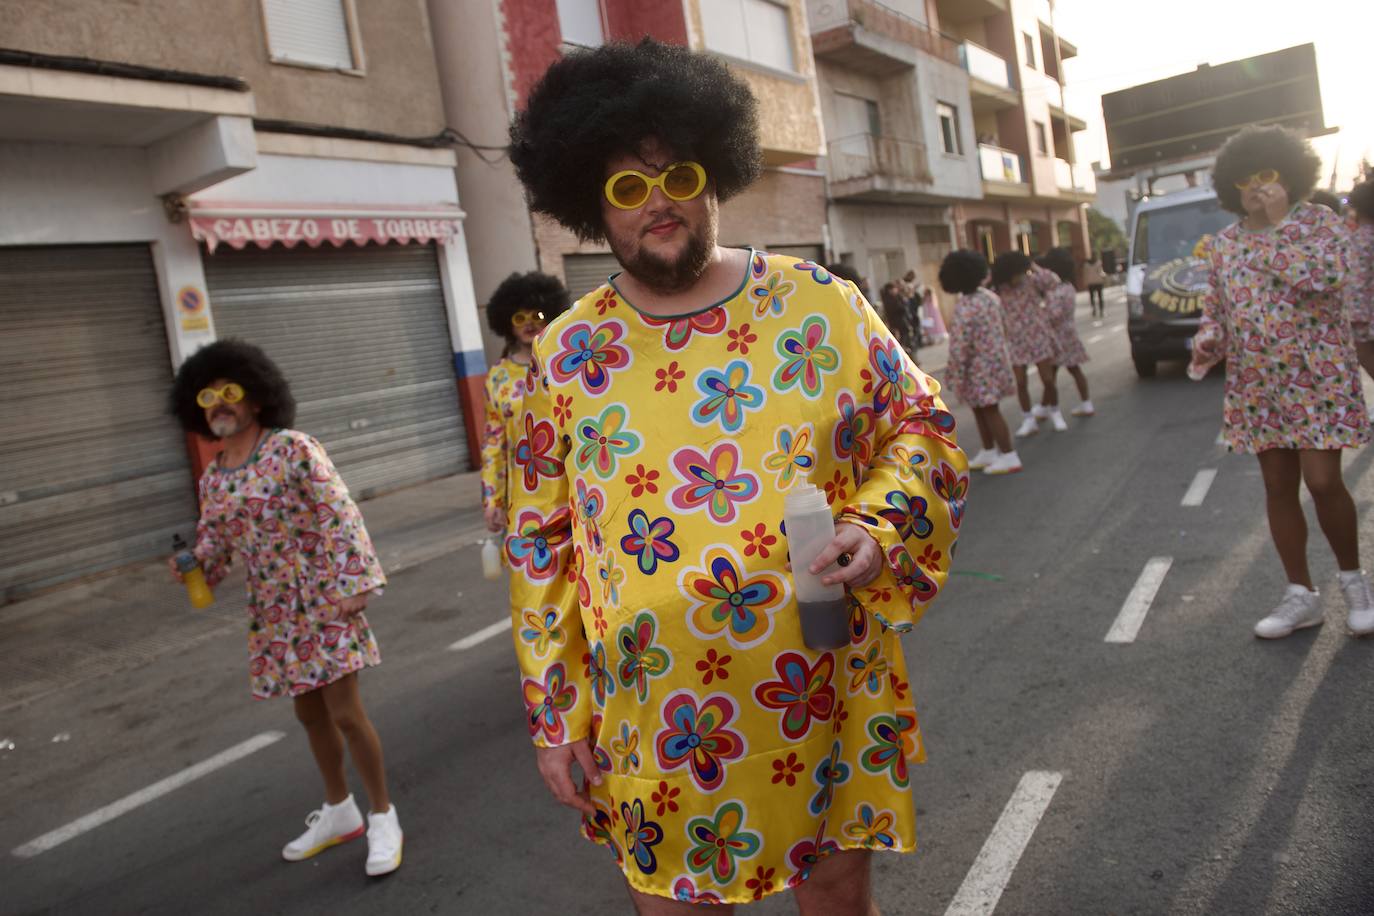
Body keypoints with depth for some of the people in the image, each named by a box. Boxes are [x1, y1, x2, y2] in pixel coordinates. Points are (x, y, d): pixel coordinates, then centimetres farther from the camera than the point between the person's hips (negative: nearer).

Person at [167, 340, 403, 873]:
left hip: (322, 601, -7)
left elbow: (339, 515, -16)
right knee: (310, 714, 17)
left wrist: (352, 585, -22)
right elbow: (213, 544, 14)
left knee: (345, 713, -5)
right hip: (273, 612, 7)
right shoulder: (213, 479, 9)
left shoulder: (292, 449, -11)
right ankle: (339, 813, 35)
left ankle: (383, 818, 13)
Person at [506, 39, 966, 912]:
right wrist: (554, 714, 2)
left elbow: (920, 422, 7)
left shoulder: (819, 302, -2)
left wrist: (877, 525, -13)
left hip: (829, 699, 1)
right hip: (654, 722, 0)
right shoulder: (566, 354, -2)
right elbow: (540, 546, 2)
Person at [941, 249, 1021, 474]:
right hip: (995, 359, 9)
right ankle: (988, 454, 28)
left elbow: (960, 345, -21)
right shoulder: (989, 296, 6)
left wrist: (955, 374, -15)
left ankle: (1009, 457, 6)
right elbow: (1000, 329, 14)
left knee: (988, 411, 0)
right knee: (980, 409, 18)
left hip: (979, 367, -9)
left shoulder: (965, 306, -21)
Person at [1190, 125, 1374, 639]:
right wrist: (1205, 347, -7)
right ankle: (1301, 595, 17)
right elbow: (1215, 307, 13)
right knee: (1278, 487, 6)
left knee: (1323, 481, -9)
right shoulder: (1225, 242, 8)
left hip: (1318, 376, -4)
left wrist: (1280, 223, -17)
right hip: (1256, 385, 4)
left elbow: (1322, 277, -22)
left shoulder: (1320, 222, -3)